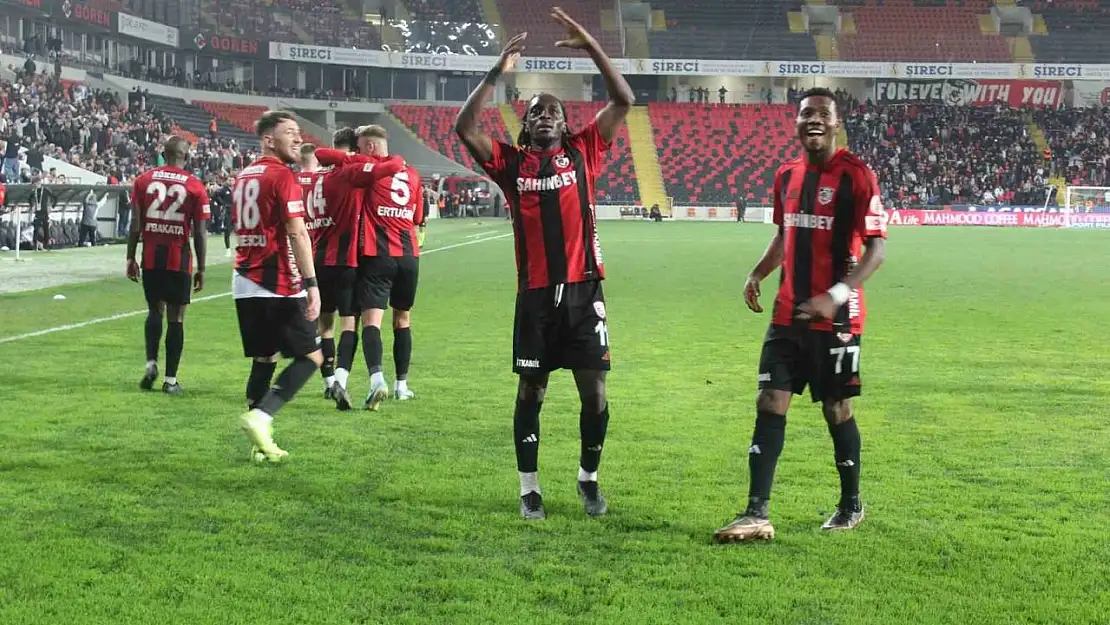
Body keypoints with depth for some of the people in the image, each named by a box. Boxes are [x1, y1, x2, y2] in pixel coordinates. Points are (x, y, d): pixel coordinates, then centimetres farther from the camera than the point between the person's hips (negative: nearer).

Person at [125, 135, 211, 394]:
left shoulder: (143, 181, 3)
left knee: (155, 311, 19)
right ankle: (170, 379, 6)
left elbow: (135, 224, 2)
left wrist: (130, 258, 10)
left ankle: (151, 363, 0)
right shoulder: (195, 186, -2)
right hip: (179, 261, -2)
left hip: (151, 258, 2)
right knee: (176, 317, 5)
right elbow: (200, 233, -2)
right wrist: (201, 269, 4)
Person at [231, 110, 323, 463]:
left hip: (245, 283, 8)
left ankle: (261, 443, 11)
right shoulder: (282, 176, -11)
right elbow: (297, 233, -18)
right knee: (311, 356, 1)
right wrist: (312, 284, -19)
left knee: (263, 360, 13)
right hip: (278, 286, -8)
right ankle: (260, 416, -14)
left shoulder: (243, 177, 15)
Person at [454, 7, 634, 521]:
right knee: (530, 391, 6)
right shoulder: (510, 162, 7)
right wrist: (497, 73, -8)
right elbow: (464, 128, -5)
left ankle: (589, 478, 21)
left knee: (594, 390, 1)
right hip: (535, 294, 0)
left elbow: (623, 102, 1)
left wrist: (591, 47, -6)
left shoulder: (582, 151, 7)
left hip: (583, 290, 0)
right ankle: (529, 487, 17)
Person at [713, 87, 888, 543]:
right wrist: (757, 274, 7)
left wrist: (836, 295, -27)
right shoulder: (786, 176, 10)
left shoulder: (855, 175, -11)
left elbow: (876, 247, -16)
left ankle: (851, 505, 24)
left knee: (836, 408, 5)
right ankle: (757, 513, -2)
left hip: (836, 317, -6)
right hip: (788, 314, 6)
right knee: (770, 404, -2)